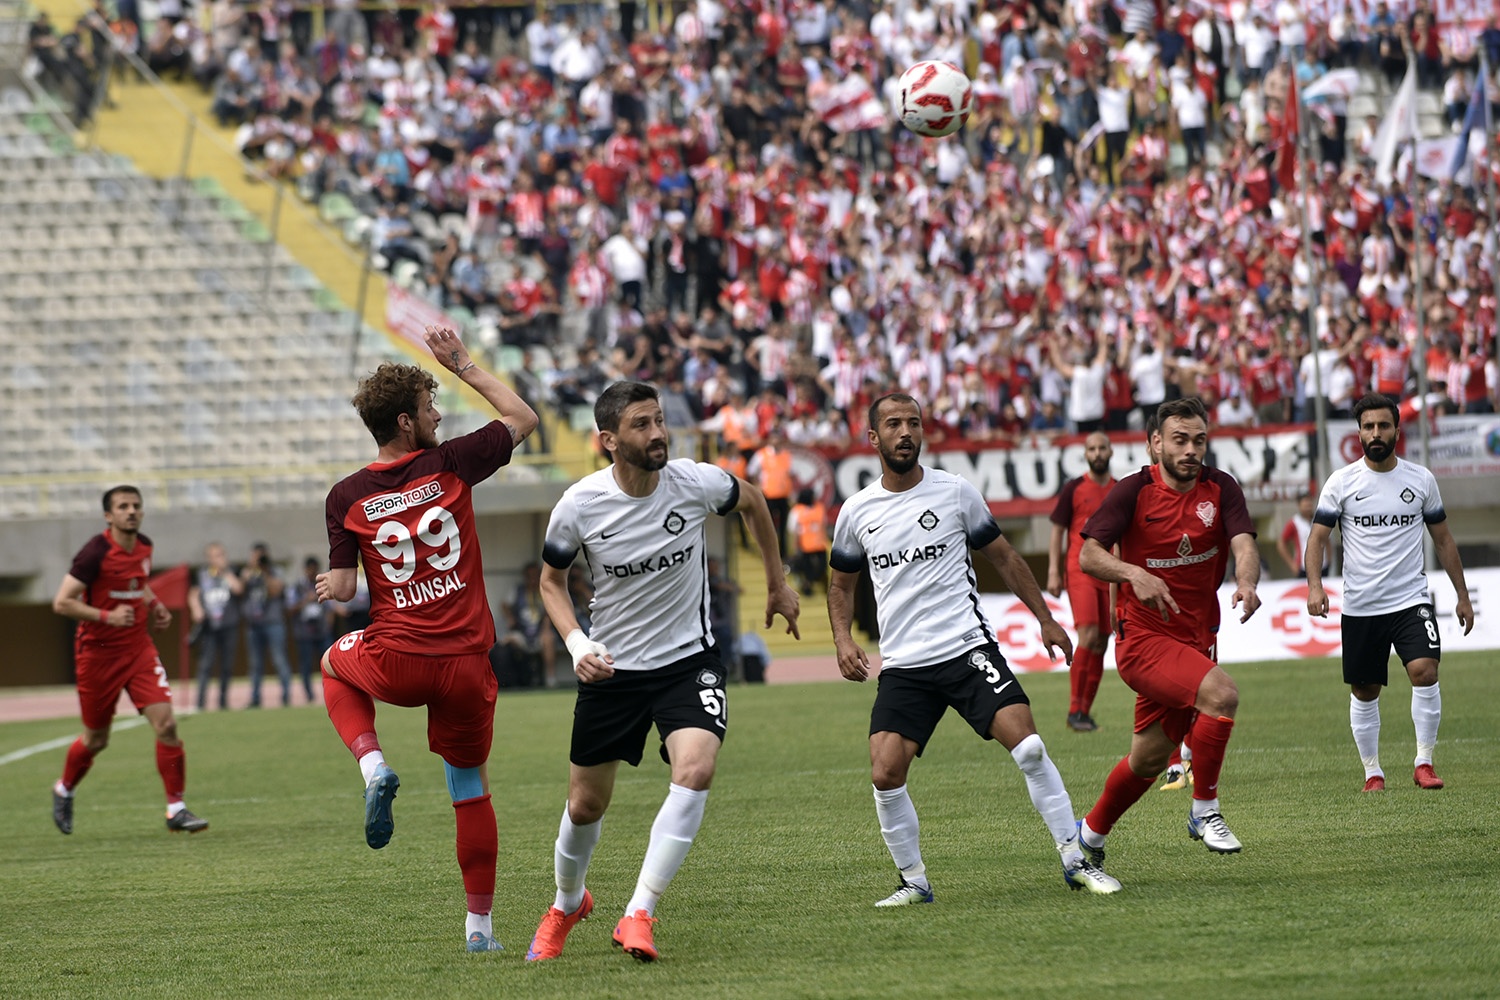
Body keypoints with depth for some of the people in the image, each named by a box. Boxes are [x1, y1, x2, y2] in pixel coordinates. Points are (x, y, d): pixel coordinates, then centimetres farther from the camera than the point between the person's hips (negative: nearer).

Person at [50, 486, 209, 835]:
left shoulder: (144, 547, 3)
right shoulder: (95, 553, -17)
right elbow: (62, 603, -18)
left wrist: (154, 605, 7)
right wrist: (107, 616, -27)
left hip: (138, 649, 5)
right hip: (98, 654, -5)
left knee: (166, 723, -11)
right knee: (96, 739, 9)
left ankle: (176, 809, -5)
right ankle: (64, 790, 38)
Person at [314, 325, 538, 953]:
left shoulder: (346, 498, -1)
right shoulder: (451, 465, -5)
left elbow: (341, 590, 2)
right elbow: (522, 418, 10)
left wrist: (324, 583, 24)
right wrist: (464, 366, 16)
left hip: (395, 664, 0)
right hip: (465, 665, 0)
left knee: (335, 665, 35)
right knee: (470, 785, 18)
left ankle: (372, 766, 10)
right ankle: (479, 922, 16)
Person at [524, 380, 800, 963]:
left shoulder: (697, 482, -14)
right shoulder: (579, 506, -15)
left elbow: (751, 502, 10)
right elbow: (551, 581, 3)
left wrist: (778, 586, 18)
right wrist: (577, 644, -14)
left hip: (689, 659, 0)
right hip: (611, 668, 0)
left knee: (695, 771, -27)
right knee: (585, 806, 9)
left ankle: (638, 915, -22)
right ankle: (568, 903, 41)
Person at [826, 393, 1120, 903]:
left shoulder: (955, 492, 2)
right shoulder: (856, 512, 6)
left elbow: (1004, 557, 13)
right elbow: (842, 583, 21)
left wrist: (1046, 620, 13)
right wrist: (843, 639, 4)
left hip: (968, 649, -1)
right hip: (902, 666, 1)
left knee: (1028, 746, -18)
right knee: (885, 774, -14)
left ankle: (1075, 861, -6)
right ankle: (913, 880, 7)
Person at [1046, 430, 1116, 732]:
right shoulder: (1074, 489, 2)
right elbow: (1057, 531, 4)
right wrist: (1053, 572, -4)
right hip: (1080, 570, -4)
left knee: (1101, 645, 3)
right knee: (1088, 636, -18)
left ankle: (1085, 711, 11)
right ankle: (1074, 710, -14)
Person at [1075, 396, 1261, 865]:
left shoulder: (1221, 489, 0)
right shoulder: (1133, 491, -9)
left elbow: (1244, 544, -14)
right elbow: (1088, 554, -13)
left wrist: (1247, 581, -36)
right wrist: (1134, 574, -32)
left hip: (1197, 640, 5)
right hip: (1143, 638, -5)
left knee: (1149, 759, 12)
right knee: (1221, 693, -29)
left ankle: (1091, 832, 34)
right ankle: (1205, 810, -14)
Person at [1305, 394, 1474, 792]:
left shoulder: (1420, 479, 3)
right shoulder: (1341, 482, -1)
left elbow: (1443, 539, 12)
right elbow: (1318, 536, 0)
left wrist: (1462, 595, 12)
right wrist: (1315, 586, -17)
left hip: (1411, 600, 0)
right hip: (1360, 607, 0)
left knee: (1425, 671, -21)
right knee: (1364, 692, 7)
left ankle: (1424, 763, -10)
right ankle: (1372, 772, 22)